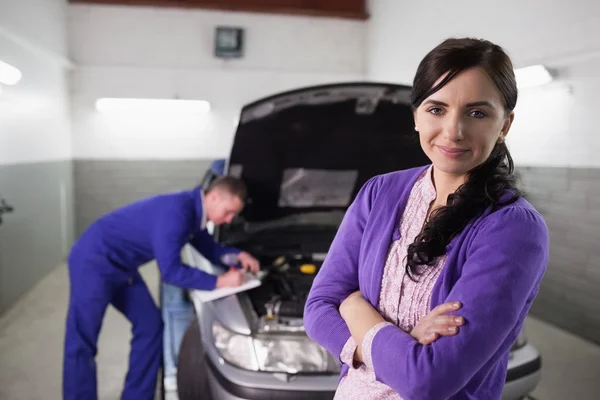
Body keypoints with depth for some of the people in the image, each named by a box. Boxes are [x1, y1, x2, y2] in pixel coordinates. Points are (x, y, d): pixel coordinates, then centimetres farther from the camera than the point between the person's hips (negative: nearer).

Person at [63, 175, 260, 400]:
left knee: (150, 326, 9)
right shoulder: (175, 212, -30)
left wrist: (237, 256, -6)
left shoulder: (194, 211, -1)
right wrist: (219, 282, -28)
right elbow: (171, 271, -30)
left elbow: (209, 249, 12)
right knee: (81, 343, -4)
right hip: (94, 261, -10)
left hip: (121, 267, 10)